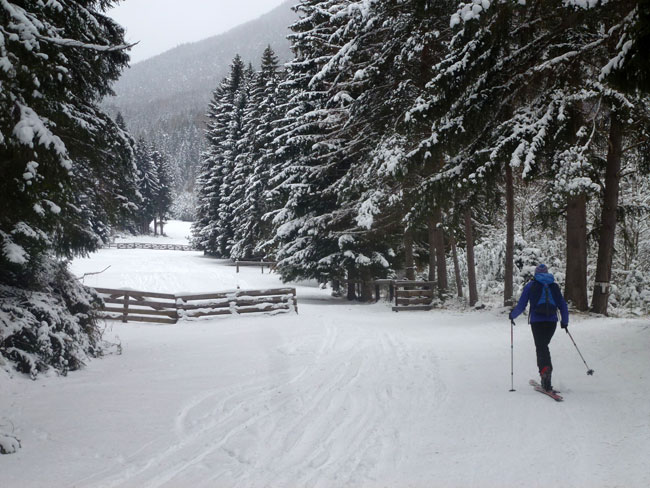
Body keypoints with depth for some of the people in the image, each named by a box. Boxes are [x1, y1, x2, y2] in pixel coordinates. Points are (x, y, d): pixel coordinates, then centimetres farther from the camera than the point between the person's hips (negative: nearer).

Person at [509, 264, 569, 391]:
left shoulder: (530, 286, 4)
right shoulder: (554, 286, 12)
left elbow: (521, 306, 1)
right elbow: (563, 305, 12)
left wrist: (512, 315, 18)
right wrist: (564, 322, 23)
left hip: (537, 321, -3)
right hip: (552, 321, 3)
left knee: (541, 347, -1)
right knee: (544, 346, 17)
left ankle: (545, 369, -29)